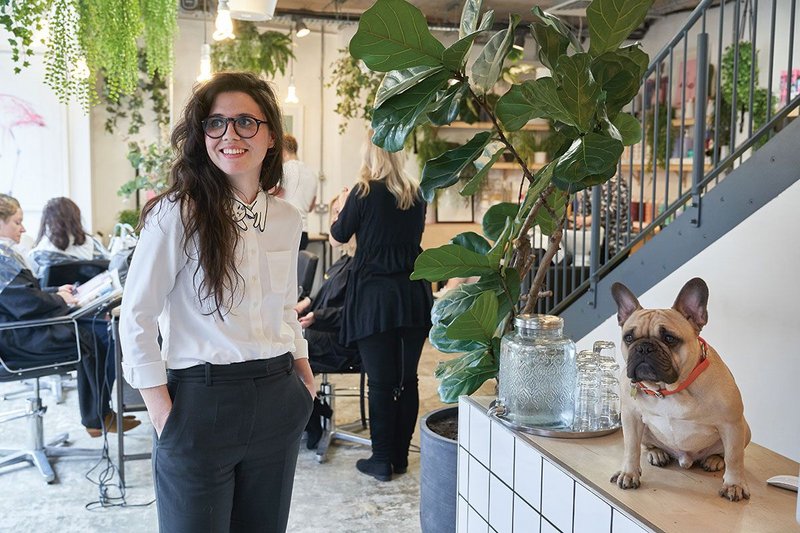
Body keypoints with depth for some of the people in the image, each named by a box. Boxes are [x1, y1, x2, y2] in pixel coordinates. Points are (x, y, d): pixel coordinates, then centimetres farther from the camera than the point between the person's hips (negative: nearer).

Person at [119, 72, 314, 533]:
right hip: (202, 402, -5)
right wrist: (165, 417, -12)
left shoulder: (288, 219, 6)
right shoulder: (177, 214, -11)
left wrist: (304, 373, 9)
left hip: (279, 403, 5)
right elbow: (137, 318, -9)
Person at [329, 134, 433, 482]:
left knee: (381, 382, 3)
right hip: (414, 297, 5)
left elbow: (337, 238, 2)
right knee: (408, 379, 11)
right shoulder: (416, 195, 7)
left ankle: (382, 461, 12)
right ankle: (400, 456, 22)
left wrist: (343, 208, 20)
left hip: (375, 297, -4)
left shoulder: (365, 193, -7)